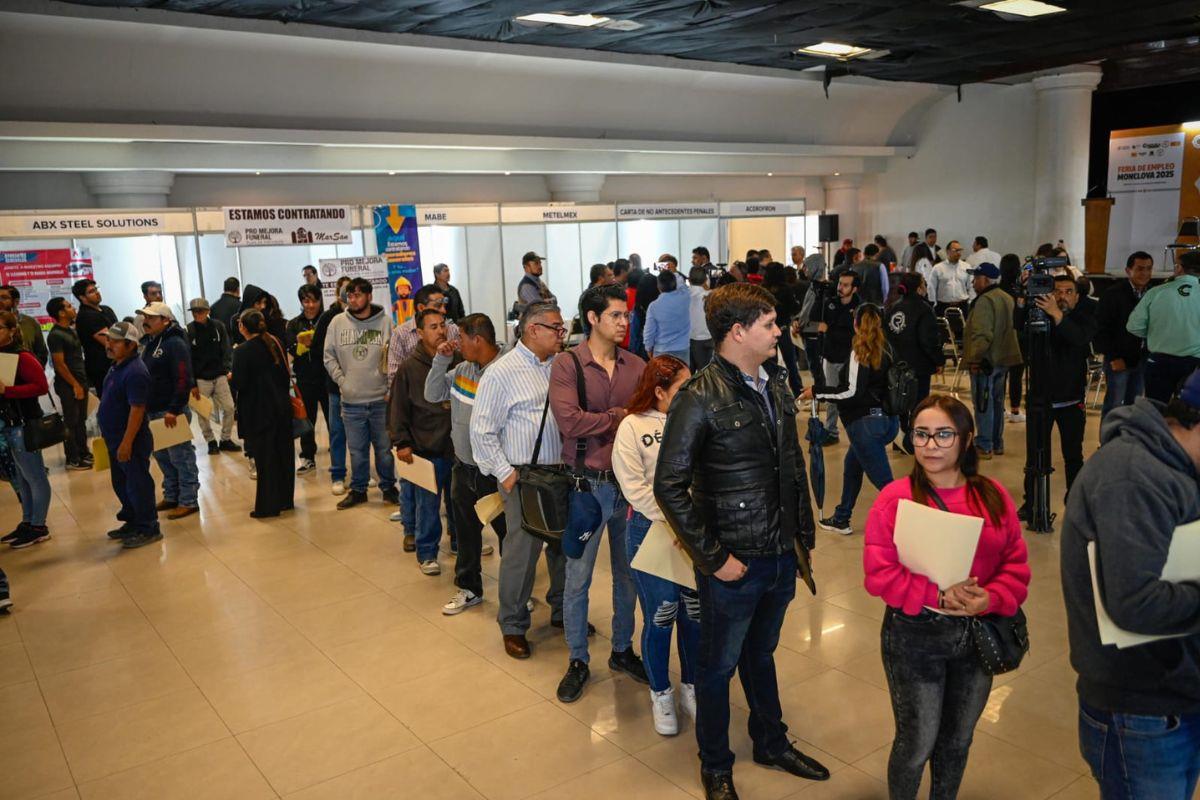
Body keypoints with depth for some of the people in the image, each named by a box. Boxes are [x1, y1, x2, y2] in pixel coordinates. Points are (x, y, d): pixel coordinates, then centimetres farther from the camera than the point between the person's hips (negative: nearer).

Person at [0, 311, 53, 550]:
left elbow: (41, 386, -19)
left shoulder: (22, 357, -13)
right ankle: (27, 522, 27)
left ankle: (39, 527, 10)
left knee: (34, 477, 2)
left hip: (23, 425, -8)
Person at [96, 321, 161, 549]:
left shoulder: (135, 372, -23)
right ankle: (131, 521, 34)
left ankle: (148, 529, 12)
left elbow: (137, 410, -25)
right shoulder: (118, 366, 8)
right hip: (115, 439, 10)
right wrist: (116, 441, 18)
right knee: (121, 484, 20)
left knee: (138, 485, 1)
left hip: (130, 441, -10)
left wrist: (126, 443, -24)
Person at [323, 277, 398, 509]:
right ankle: (358, 490, 26)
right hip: (351, 400, 2)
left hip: (381, 399, -2)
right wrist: (341, 380, -2)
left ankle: (388, 487, 27)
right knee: (357, 450, 11)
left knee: (384, 448, 10)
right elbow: (329, 356, 8)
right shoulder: (337, 322, 2)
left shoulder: (385, 321, -5)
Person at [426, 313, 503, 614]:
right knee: (466, 532, 20)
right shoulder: (461, 369, 2)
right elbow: (432, 395, 10)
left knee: (507, 533, 10)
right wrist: (441, 361, -1)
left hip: (494, 472, -7)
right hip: (463, 466, 7)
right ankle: (469, 588, 37)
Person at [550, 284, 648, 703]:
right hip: (587, 484, -4)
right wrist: (620, 417, -11)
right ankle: (577, 661, 25)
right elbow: (569, 421, -20)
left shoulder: (636, 366, 4)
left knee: (628, 573, 15)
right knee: (578, 577, 7)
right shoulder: (567, 364, -8)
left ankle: (622, 650, 35)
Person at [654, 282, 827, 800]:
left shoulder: (776, 386, 3)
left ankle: (772, 743, 47)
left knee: (761, 654, 26)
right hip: (736, 563, -6)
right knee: (719, 665, 14)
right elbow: (669, 487, -19)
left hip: (781, 555, 6)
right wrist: (712, 558, -17)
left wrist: (804, 533, 10)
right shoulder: (700, 398, -19)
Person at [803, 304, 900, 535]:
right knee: (852, 464, 25)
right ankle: (841, 519, 36)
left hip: (866, 423, -9)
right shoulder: (886, 349, 8)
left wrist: (816, 392, -10)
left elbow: (852, 391, -18)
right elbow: (886, 384, 15)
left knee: (883, 481, -6)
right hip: (887, 419, 9)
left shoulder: (860, 351, -13)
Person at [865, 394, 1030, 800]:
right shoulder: (895, 498, -12)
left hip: (978, 635, 4)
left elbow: (1016, 563, 0)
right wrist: (937, 596, -24)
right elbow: (879, 573, -16)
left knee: (958, 739, 21)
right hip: (914, 635, -4)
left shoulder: (993, 496, 0)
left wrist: (991, 598, -18)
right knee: (917, 743, 8)